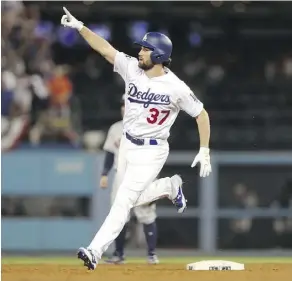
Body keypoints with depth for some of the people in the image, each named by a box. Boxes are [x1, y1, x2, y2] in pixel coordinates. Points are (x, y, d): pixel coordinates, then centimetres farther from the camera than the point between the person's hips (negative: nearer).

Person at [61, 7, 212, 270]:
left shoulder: (176, 88, -18)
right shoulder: (132, 68, -6)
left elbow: (201, 114, -8)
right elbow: (105, 48, -10)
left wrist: (204, 151, -9)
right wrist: (80, 26, -23)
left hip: (151, 152, -6)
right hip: (127, 145, 6)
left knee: (123, 200, -11)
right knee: (133, 197, 16)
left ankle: (96, 251, -14)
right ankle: (170, 186, 40)